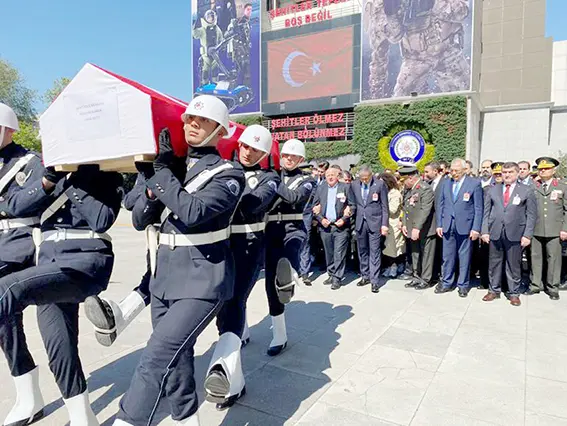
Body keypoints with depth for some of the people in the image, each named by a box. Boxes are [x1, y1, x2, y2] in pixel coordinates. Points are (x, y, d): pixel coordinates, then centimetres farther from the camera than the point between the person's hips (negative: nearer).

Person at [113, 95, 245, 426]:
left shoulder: (229, 173, -7)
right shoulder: (172, 168, 11)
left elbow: (191, 212, -23)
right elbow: (140, 220, 8)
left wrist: (162, 171, -15)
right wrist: (152, 184, -9)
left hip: (202, 280, -6)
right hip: (165, 276, 7)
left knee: (156, 357, -14)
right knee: (175, 358, 17)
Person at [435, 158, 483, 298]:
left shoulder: (474, 184, -4)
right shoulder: (447, 184, 8)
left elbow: (478, 208, -5)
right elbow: (440, 205, 11)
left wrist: (476, 228, -10)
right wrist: (439, 224, 5)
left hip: (465, 226, -3)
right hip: (448, 226, 4)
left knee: (464, 257, 7)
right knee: (447, 256, 9)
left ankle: (463, 285, 20)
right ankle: (447, 283, 22)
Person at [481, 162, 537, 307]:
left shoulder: (527, 191, 4)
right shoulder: (492, 190, 9)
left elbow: (531, 215, 1)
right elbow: (486, 212, 7)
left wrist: (527, 235, -7)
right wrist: (485, 231, -1)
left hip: (515, 234, -2)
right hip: (495, 233, 2)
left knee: (513, 265, 5)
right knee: (494, 263, 9)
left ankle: (514, 293, 19)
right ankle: (494, 290, 22)